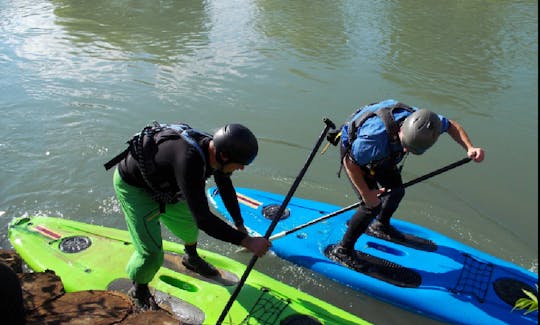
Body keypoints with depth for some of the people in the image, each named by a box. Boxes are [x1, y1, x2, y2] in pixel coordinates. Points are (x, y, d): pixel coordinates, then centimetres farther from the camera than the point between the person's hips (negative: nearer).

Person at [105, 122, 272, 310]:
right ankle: (138, 291, 22)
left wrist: (239, 224, 12)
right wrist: (246, 241, -43)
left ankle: (191, 259, 52)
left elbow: (226, 188, 4)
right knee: (151, 253, -10)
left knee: (189, 221, 21)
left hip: (161, 185, 8)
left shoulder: (214, 148, -17)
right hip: (132, 187, -8)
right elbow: (203, 219, -45)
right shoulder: (189, 160, -44)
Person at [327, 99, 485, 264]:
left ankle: (380, 226, 43)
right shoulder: (375, 136, -46)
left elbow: (451, 125, -9)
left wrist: (470, 148, -24)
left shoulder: (420, 120, -28)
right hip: (352, 150, -6)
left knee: (397, 191, 13)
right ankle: (342, 251, 2)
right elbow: (350, 162, -31)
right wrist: (366, 193, -26)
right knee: (372, 206, -13)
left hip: (380, 153, 7)